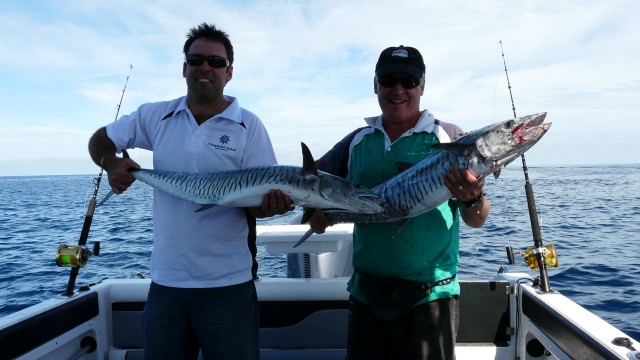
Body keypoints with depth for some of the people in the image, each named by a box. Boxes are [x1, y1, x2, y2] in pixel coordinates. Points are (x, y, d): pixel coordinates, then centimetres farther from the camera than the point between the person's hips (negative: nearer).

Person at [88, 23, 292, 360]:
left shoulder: (249, 126, -5)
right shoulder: (155, 116, 4)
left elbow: (258, 200, -7)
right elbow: (100, 140, 15)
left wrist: (270, 204, -30)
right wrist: (112, 163, -6)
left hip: (227, 285, -3)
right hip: (164, 281, 3)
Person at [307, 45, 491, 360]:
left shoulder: (449, 138, -4)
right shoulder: (358, 141, 4)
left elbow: (477, 221, -5)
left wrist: (473, 199, -27)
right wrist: (313, 206, -6)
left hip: (430, 294, -2)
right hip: (366, 292, 3)